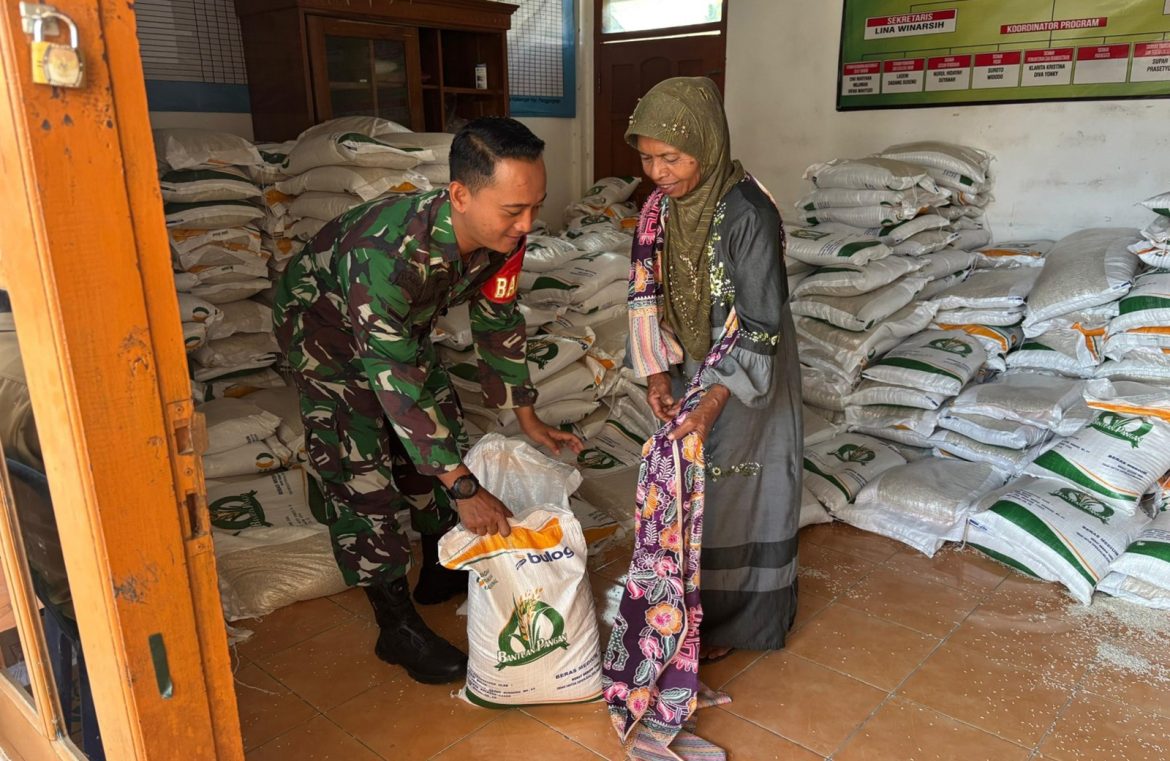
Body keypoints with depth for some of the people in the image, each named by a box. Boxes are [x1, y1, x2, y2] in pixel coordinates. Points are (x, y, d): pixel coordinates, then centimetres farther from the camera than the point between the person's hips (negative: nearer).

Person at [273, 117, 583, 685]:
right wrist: (463, 489, -38)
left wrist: (528, 420, -2)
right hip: (323, 324, -6)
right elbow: (397, 382, -41)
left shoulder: (503, 236, -24)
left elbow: (497, 322, -7)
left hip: (401, 324, 7)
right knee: (360, 472, -8)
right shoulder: (390, 252, -45)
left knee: (442, 433, 10)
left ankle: (441, 571, 31)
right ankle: (397, 627, 7)